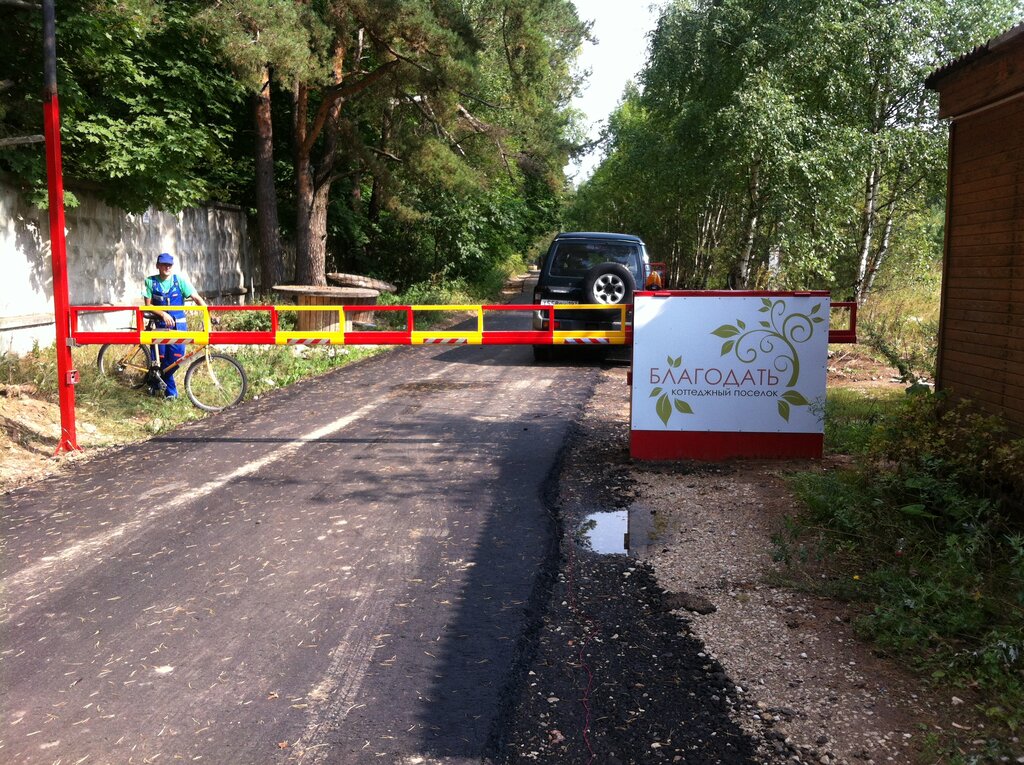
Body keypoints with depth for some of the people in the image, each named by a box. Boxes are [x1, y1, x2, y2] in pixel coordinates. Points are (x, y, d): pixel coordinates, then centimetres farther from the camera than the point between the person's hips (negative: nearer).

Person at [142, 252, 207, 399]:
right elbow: (148, 305, -2)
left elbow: (196, 298, -8)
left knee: (176, 358, -5)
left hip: (178, 325, 0)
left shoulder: (179, 280, -3)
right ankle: (171, 392, 18)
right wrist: (163, 314, -18)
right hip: (160, 325, 0)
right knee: (162, 359, -1)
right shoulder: (150, 281, -1)